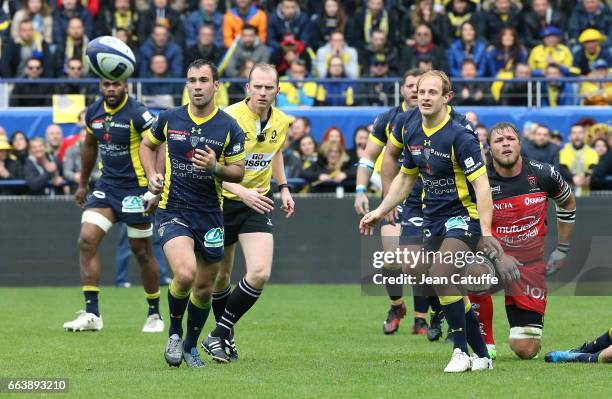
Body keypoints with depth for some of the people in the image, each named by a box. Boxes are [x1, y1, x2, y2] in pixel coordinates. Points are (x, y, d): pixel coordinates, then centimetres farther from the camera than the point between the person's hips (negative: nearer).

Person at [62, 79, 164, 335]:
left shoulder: (138, 114, -15)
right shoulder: (93, 113, 5)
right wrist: (83, 184, 26)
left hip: (135, 188, -6)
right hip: (106, 186, 6)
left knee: (142, 252, 3)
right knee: (87, 240, -10)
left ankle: (154, 315, 20)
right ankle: (91, 314, -9)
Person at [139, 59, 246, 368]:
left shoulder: (229, 128, -4)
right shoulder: (169, 119, -1)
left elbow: (239, 171, 3)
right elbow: (147, 145, 18)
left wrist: (215, 167, -18)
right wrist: (152, 175, 1)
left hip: (210, 214, 2)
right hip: (172, 210, -2)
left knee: (204, 288, 9)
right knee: (185, 274, -24)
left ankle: (191, 345, 33)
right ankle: (174, 333, 3)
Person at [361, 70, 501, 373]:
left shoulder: (459, 135, -19)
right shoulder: (412, 132, 4)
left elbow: (481, 184, -23)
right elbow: (405, 178, 19)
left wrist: (486, 232, -30)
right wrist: (380, 211, 16)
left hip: (464, 215, -8)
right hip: (433, 219, 8)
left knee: (440, 273, -26)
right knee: (449, 290, 6)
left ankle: (461, 351, -15)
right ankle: (482, 356, 19)